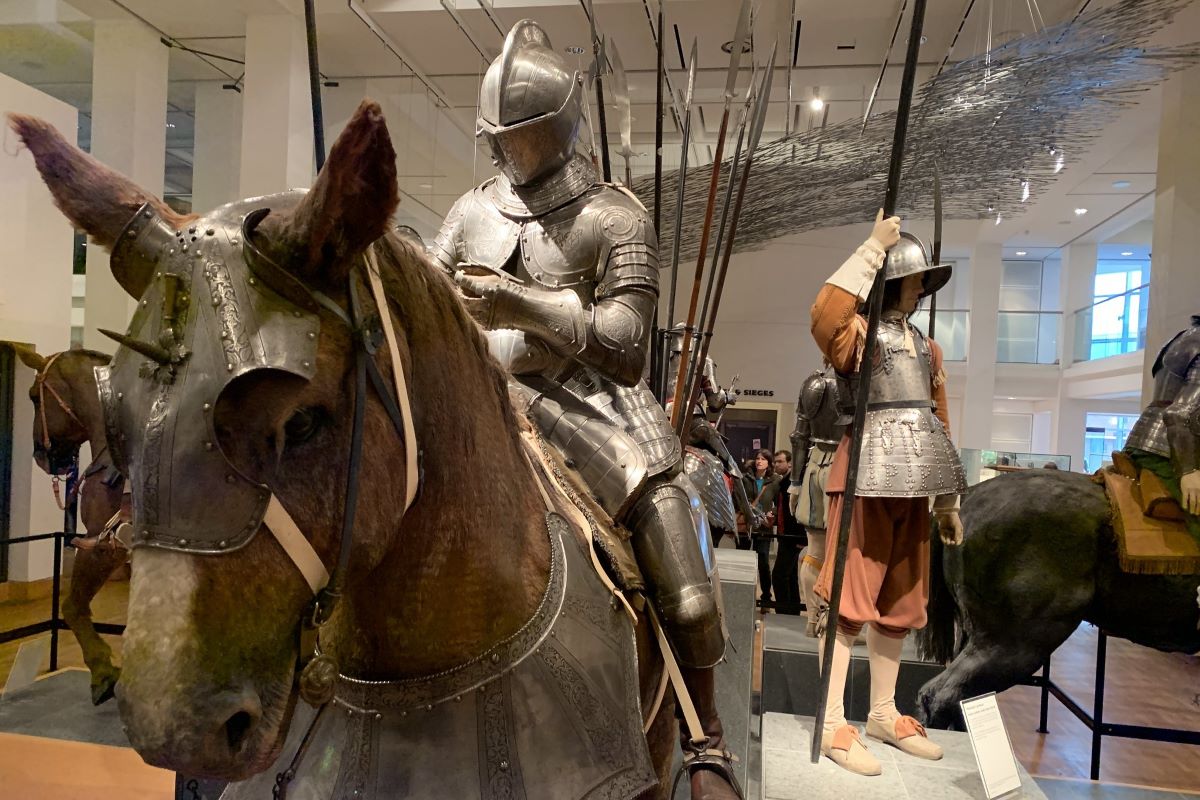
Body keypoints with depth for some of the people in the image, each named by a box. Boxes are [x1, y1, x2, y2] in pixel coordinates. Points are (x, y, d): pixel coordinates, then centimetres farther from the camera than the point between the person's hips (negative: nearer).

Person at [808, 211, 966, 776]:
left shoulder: (927, 347, 19)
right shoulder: (858, 333, -3)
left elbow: (939, 422, 21)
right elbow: (825, 316, -30)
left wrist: (948, 503, 19)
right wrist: (874, 247, -22)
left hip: (913, 481, 8)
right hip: (868, 475, -7)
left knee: (900, 600, 13)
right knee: (852, 596, -5)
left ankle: (884, 715, 27)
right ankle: (832, 725, 5)